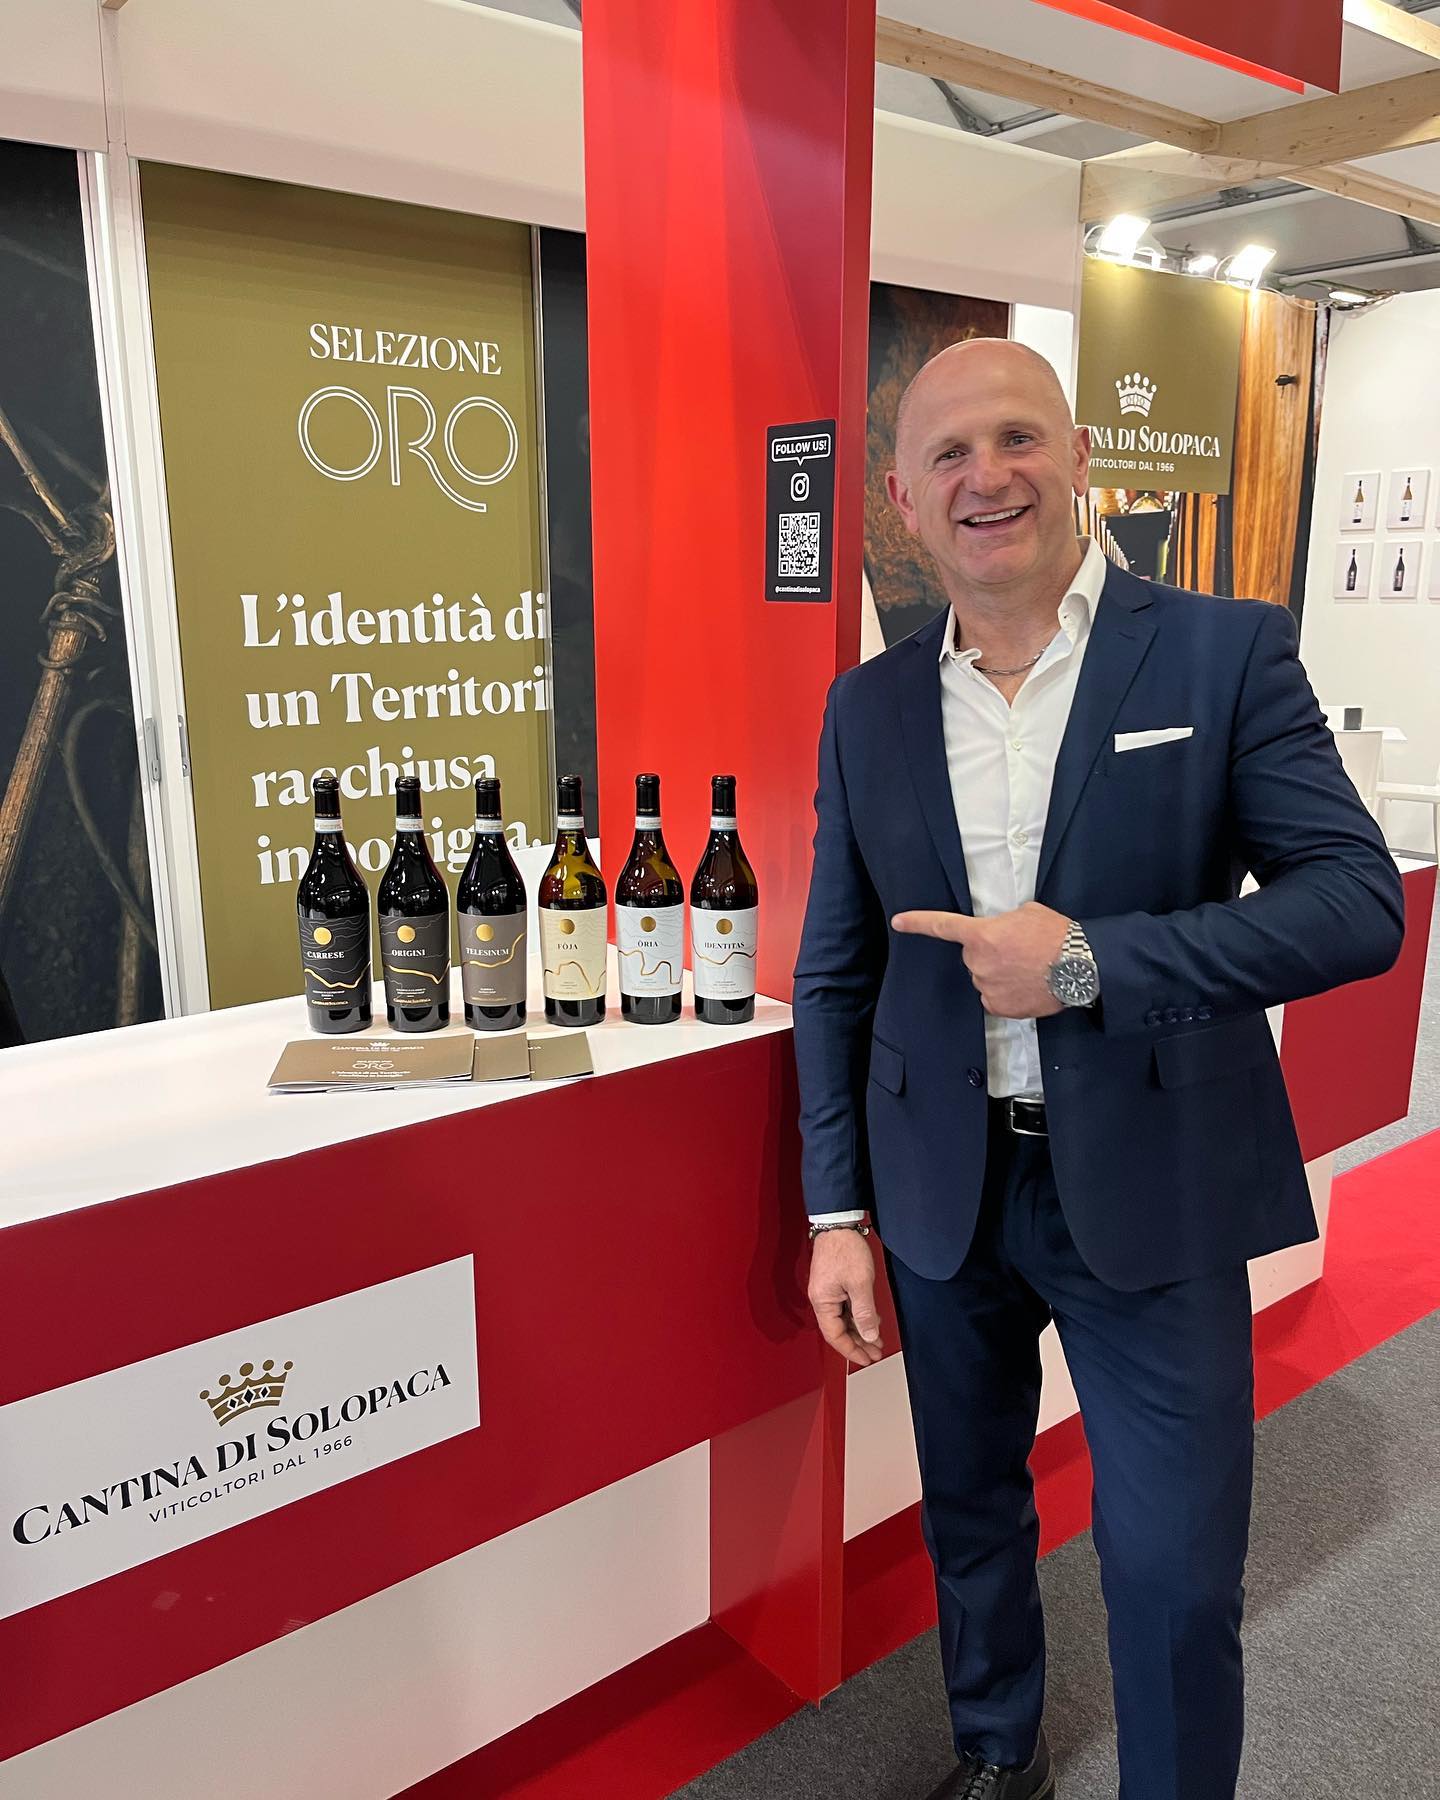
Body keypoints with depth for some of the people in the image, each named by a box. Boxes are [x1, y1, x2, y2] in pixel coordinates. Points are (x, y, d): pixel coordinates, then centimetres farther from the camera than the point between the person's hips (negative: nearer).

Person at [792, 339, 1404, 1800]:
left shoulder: (1224, 653, -7)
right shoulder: (869, 707, 2)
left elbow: (1360, 901, -12)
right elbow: (835, 978, 5)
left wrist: (1088, 960, -22)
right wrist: (836, 1212, 2)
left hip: (1151, 1191, -3)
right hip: (943, 1191, 4)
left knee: (1177, 1576, 7)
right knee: (969, 1516, 22)